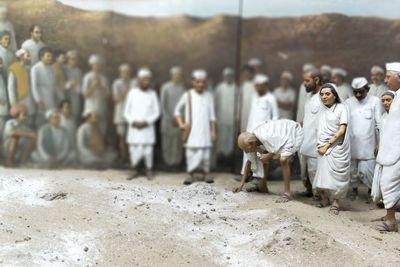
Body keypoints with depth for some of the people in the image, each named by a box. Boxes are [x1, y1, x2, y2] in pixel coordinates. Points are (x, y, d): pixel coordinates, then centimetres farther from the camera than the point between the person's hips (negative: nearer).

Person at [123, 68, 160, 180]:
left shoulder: (152, 94, 5)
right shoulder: (132, 93, 4)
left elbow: (156, 113, 3)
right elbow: (126, 112, 5)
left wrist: (146, 122, -10)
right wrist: (133, 121, -10)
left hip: (147, 128, 0)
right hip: (134, 128, 0)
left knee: (148, 150, -3)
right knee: (134, 150, 0)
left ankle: (149, 171, 11)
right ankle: (134, 170, 15)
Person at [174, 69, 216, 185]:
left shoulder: (209, 96, 6)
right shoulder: (187, 95, 3)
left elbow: (212, 115, 8)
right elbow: (177, 110, 12)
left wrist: (213, 131, 4)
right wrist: (180, 124, 1)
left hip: (205, 131, 1)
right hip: (191, 131, -1)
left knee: (205, 152, 1)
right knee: (191, 152, -2)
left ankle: (206, 173, 13)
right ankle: (190, 174, 9)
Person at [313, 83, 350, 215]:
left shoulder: (341, 108, -2)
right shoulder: (322, 110, 11)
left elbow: (342, 130, -9)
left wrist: (327, 145, -12)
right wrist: (321, 146, 0)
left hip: (337, 147, -4)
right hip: (323, 147, 4)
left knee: (336, 174, -4)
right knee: (323, 173, -1)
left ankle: (335, 202, 7)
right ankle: (324, 198, 15)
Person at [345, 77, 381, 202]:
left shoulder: (374, 101, -2)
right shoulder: (348, 102, 5)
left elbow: (379, 125, -1)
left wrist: (379, 143, -2)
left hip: (367, 145, -3)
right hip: (351, 143, 3)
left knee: (365, 171, -5)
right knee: (352, 169, 9)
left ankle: (371, 190, 17)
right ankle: (354, 189, 30)